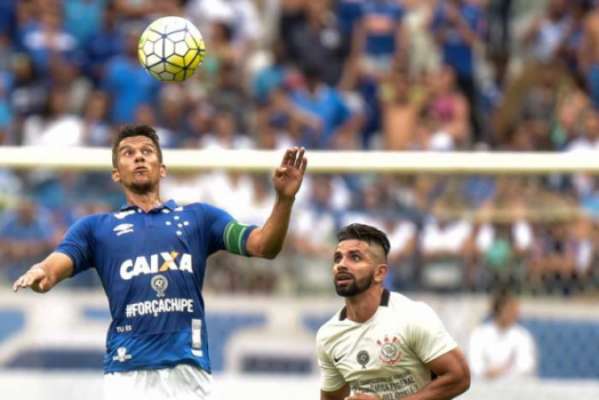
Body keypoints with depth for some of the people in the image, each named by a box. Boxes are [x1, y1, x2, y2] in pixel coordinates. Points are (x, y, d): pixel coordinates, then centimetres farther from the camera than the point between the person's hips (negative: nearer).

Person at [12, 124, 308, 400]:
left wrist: (284, 199, -12)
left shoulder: (199, 218, 17)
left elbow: (263, 246, 7)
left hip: (188, 368, 1)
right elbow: (57, 265, 0)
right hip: (127, 372, -1)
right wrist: (40, 275, -25)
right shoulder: (95, 227, 15)